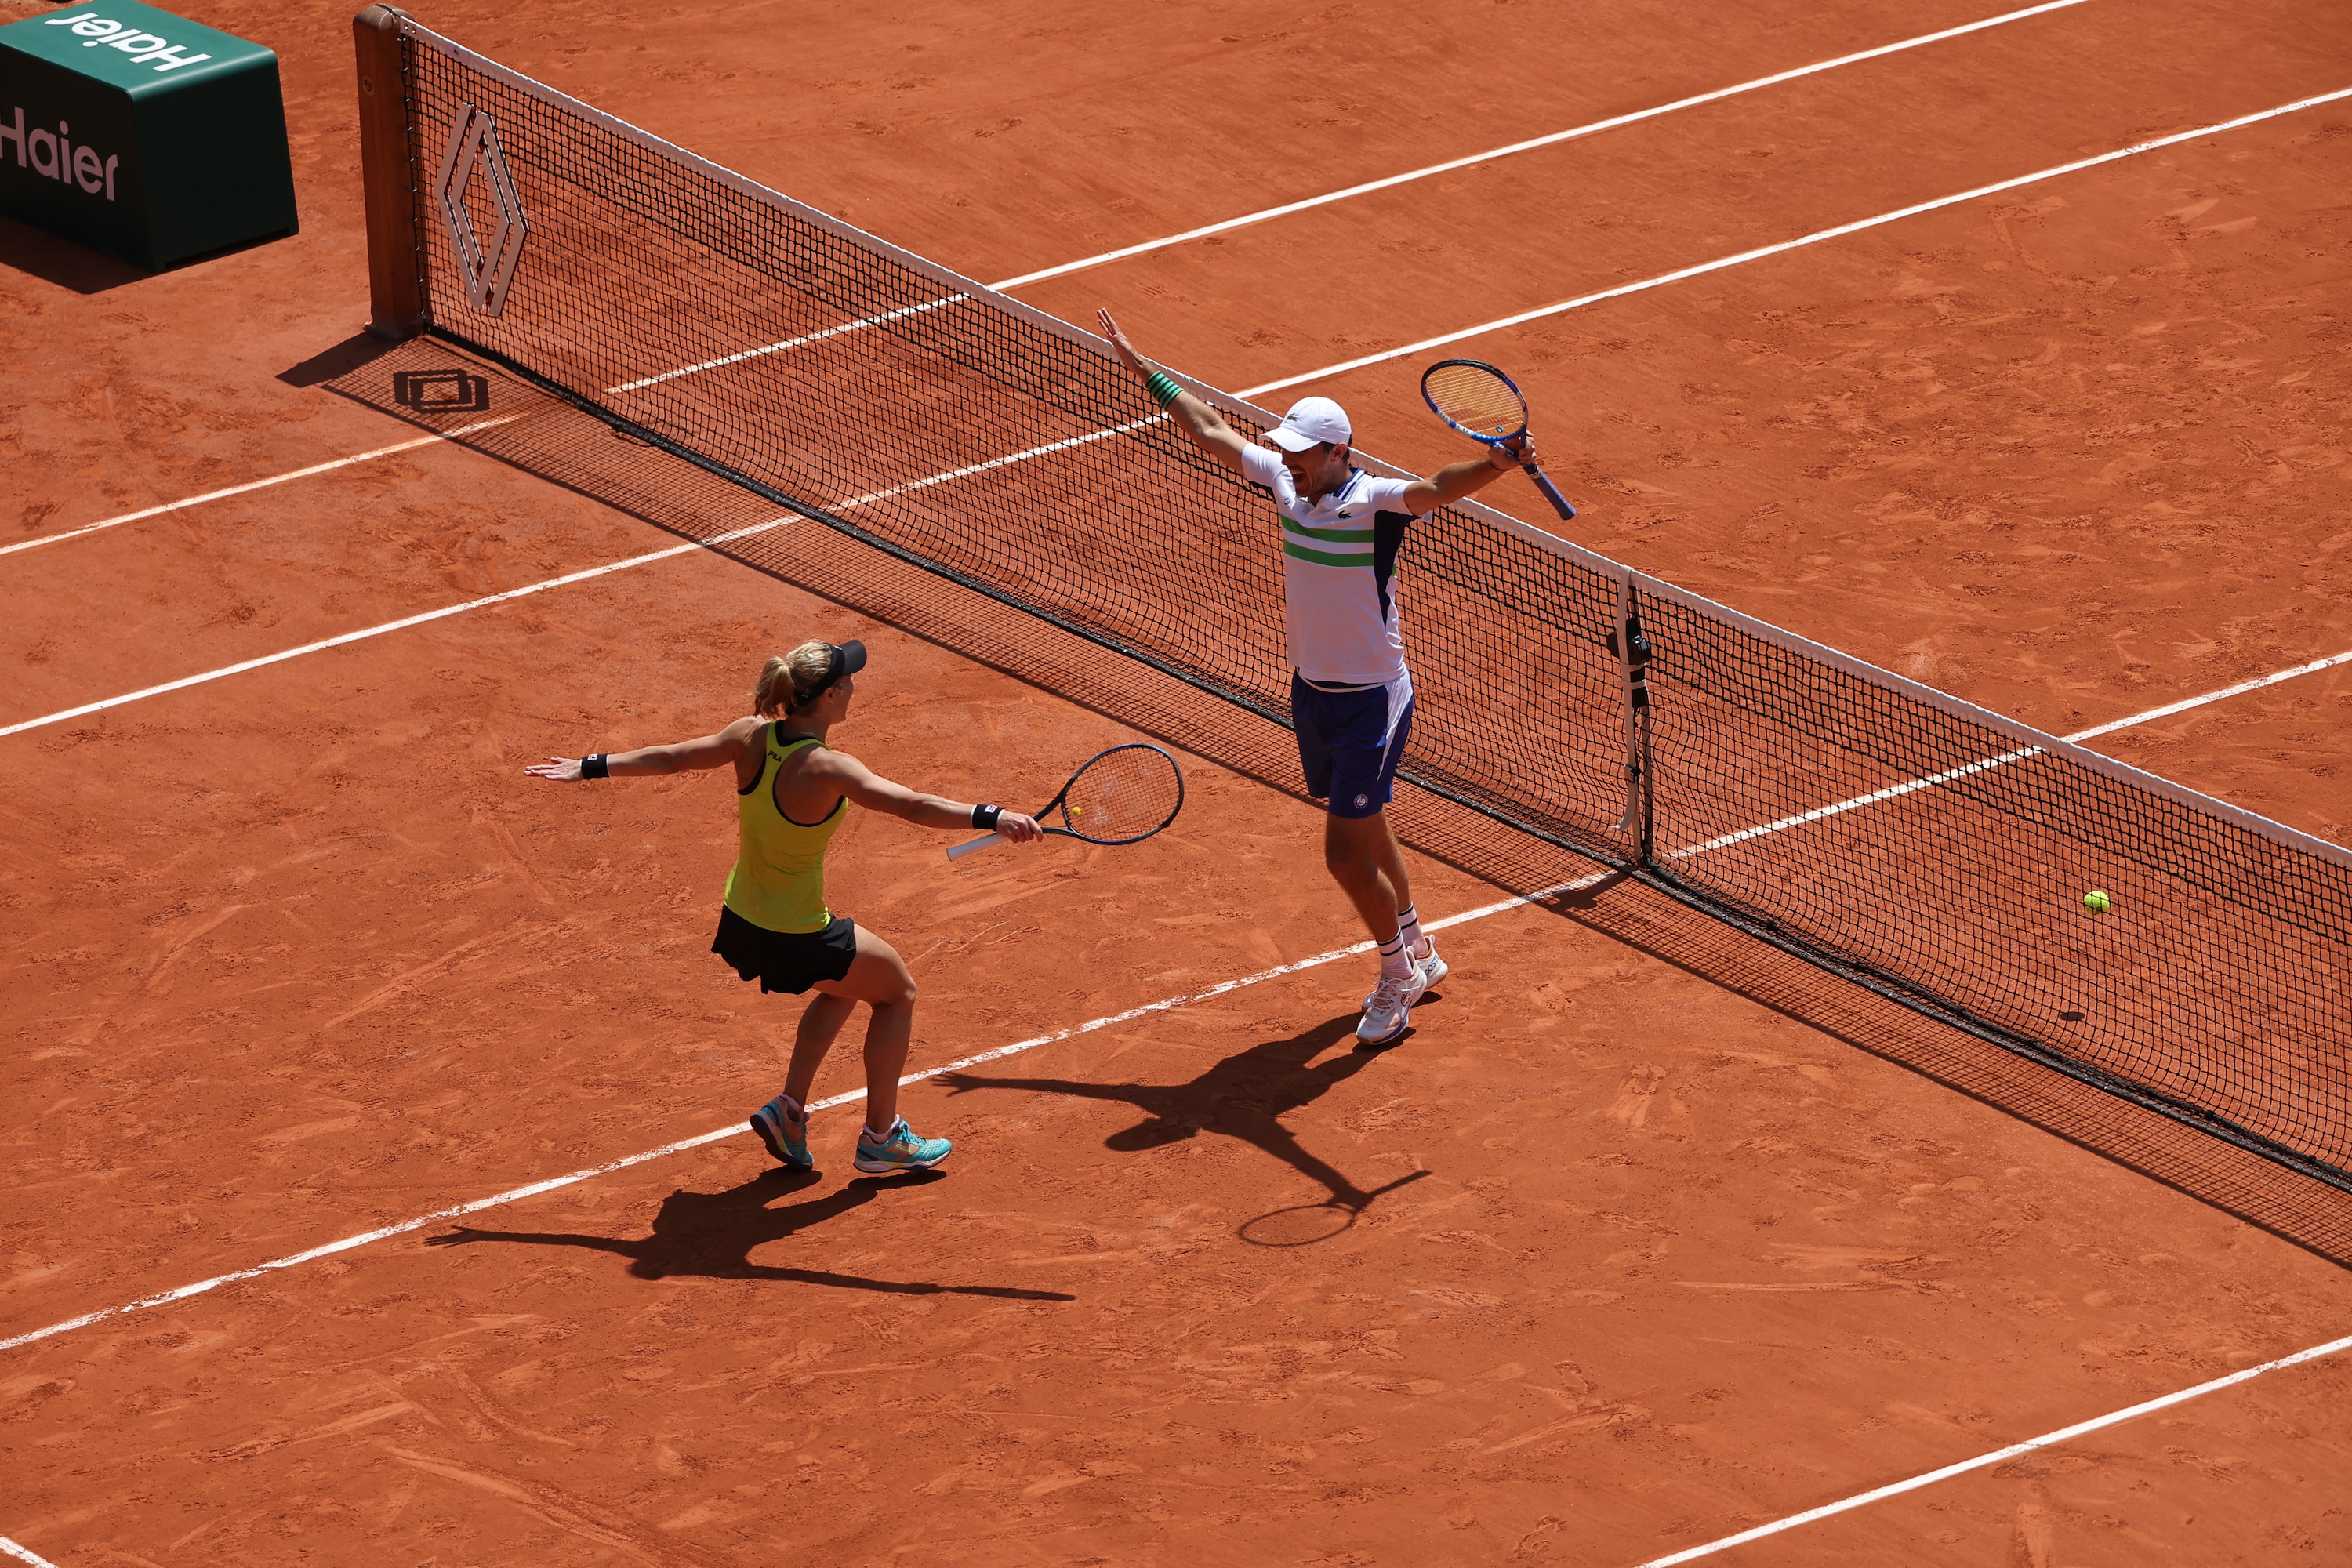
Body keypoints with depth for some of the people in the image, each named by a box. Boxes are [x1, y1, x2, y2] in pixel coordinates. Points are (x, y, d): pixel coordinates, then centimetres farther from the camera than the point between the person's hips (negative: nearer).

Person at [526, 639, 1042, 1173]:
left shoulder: (751, 737, -9)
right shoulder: (826, 768, -28)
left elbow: (669, 757, 1)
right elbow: (913, 806, -37)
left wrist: (589, 767, 13)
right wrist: (992, 817, -39)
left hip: (741, 923, 7)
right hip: (794, 940, -7)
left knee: (844, 986, 33)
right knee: (898, 992, 17)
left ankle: (789, 1110, 30)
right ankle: (881, 1137, 24)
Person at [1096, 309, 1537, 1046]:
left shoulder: (1375, 503, -22)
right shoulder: (1287, 483, -2)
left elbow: (1440, 488, -41)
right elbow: (1211, 430, 10)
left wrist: (1498, 463, -60)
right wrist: (1141, 366, 16)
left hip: (1370, 703, -7)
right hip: (1312, 690, 7)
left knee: (1347, 855, -4)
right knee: (1367, 834, 21)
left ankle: (1397, 970, 18)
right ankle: (1416, 951, 39)